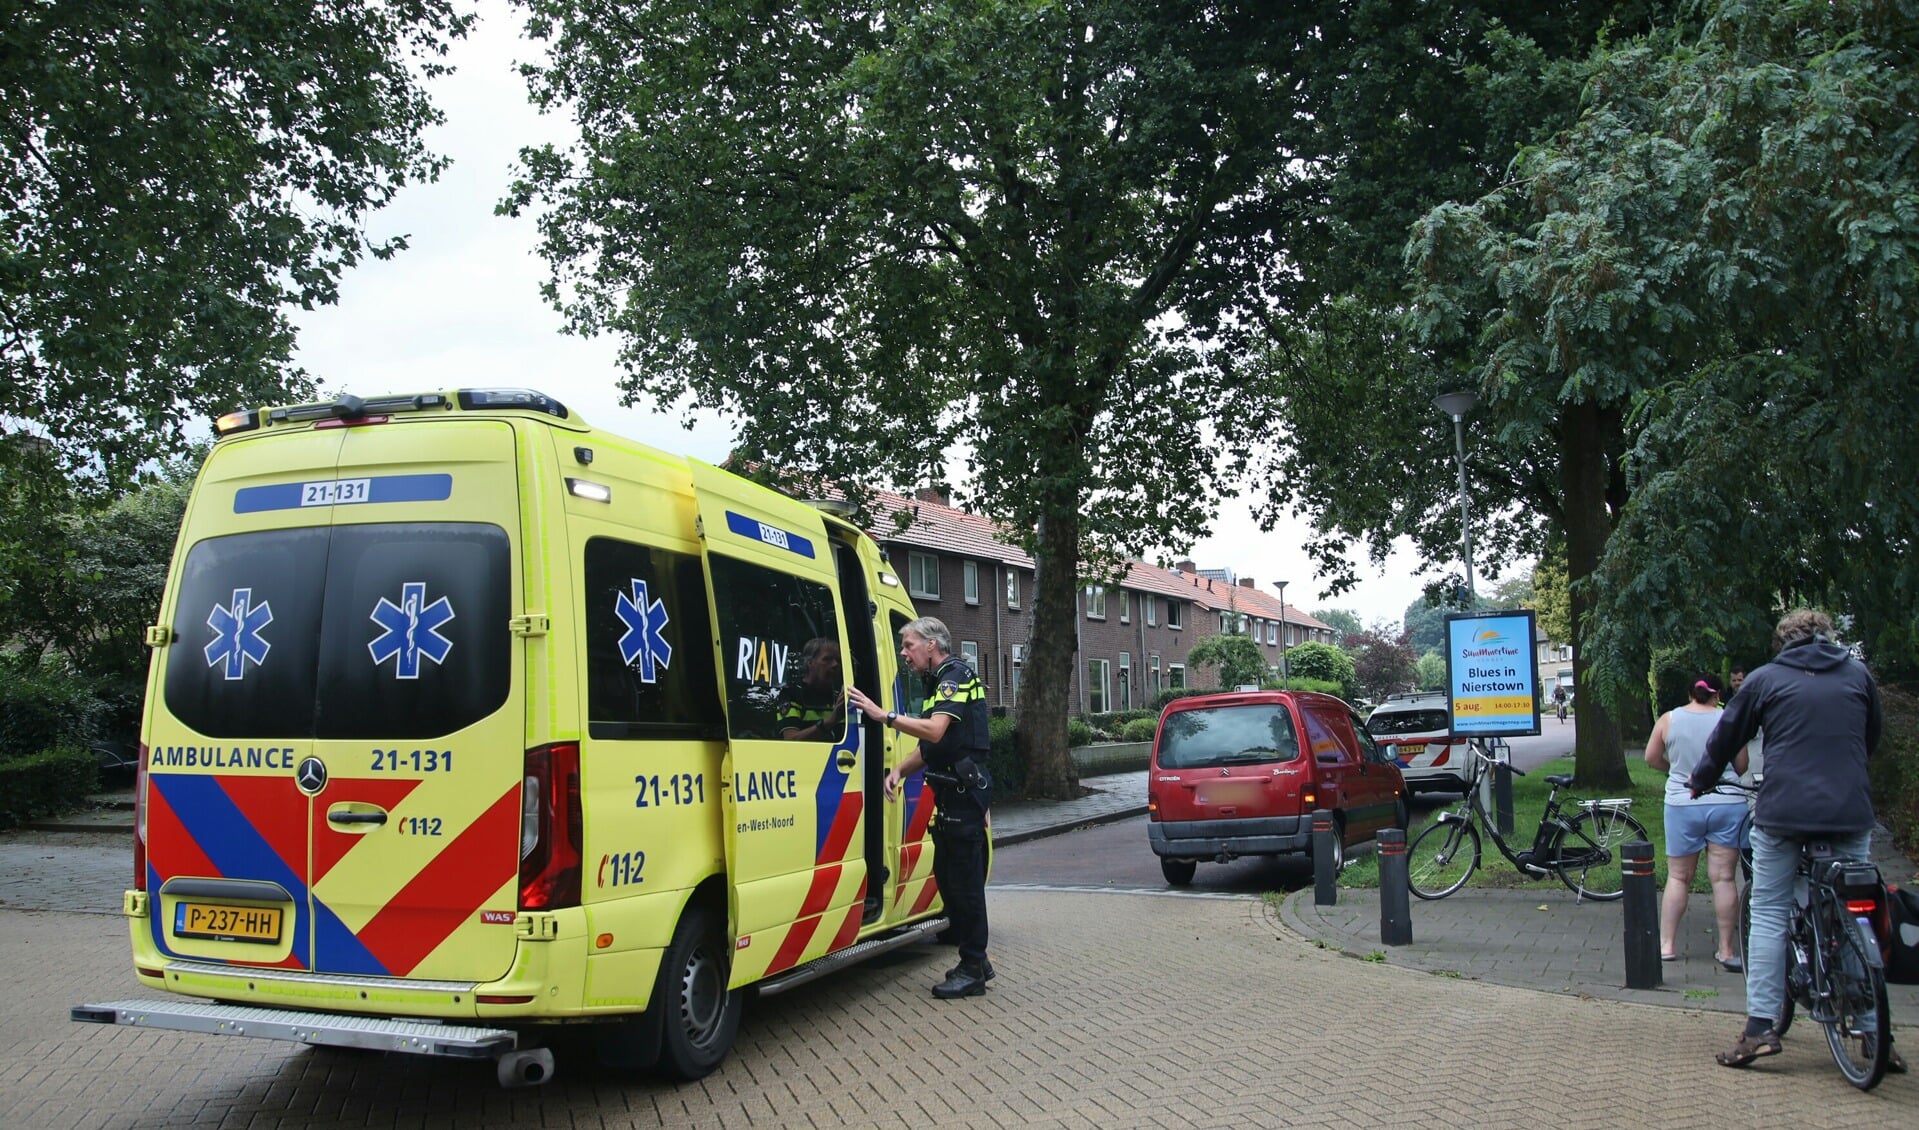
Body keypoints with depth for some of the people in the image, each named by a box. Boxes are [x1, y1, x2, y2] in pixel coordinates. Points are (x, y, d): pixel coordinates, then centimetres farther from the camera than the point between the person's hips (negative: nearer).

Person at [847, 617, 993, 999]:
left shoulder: (957, 676, -12)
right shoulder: (939, 681, 20)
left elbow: (935, 731, -26)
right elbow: (930, 747, 21)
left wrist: (883, 714, -24)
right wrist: (900, 770, 5)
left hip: (965, 792, -10)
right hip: (952, 794, 10)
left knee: (964, 880, -6)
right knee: (948, 875, 13)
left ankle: (973, 970, 1)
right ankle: (974, 960, 22)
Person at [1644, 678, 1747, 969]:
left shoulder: (1668, 719, 0)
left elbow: (1651, 757, 6)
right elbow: (1741, 766, 5)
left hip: (1682, 805, 1)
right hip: (1727, 805, -1)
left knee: (1678, 877, 11)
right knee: (1724, 878, 3)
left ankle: (1667, 945, 12)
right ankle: (1727, 951, 7)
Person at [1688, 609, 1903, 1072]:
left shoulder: (1765, 678, 4)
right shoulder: (1858, 673, 11)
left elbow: (1726, 737, 12)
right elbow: (1873, 736, 24)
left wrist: (1700, 782, 29)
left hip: (1782, 812, -2)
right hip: (1850, 813, 2)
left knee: (1768, 915, 2)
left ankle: (1760, 1027, -3)